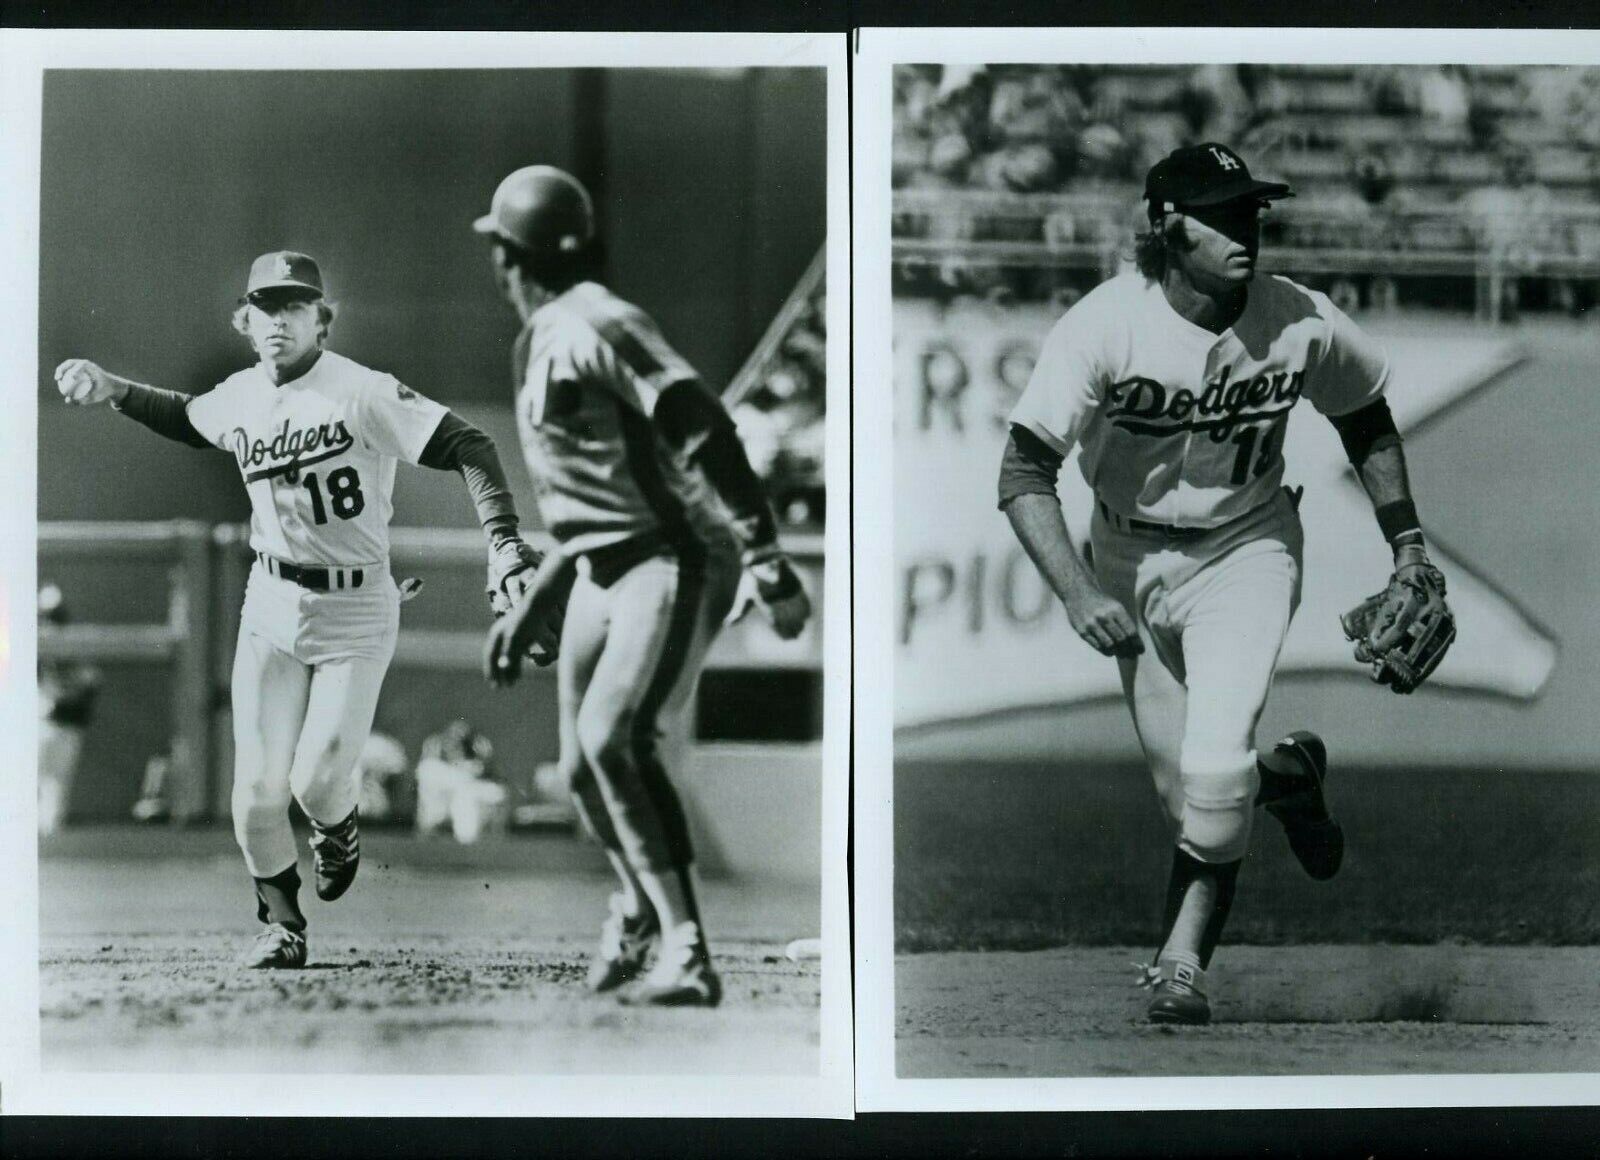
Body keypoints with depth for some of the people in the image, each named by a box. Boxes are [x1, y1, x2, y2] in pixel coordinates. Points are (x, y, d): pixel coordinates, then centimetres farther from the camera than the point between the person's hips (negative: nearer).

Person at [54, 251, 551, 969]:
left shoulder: (362, 394, -18)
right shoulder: (238, 398, 2)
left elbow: (467, 448, -22)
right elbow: (187, 420, 26)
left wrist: (503, 543, -34)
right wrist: (113, 390, 11)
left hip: (355, 612, -5)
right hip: (270, 605, 5)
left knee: (318, 780, -10)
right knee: (257, 789, 1)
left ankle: (337, 829, 28)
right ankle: (281, 923, 23)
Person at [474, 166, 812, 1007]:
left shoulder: (594, 326, -12)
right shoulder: (540, 346, 19)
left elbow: (702, 432, -23)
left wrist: (765, 559, -32)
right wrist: (526, 614, 29)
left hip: (675, 561, -9)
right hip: (601, 576, 9)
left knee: (613, 741, -25)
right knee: (582, 770, 10)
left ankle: (684, 953, -25)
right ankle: (639, 906, 37)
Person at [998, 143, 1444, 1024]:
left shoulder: (1301, 323, -17)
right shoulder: (1105, 325, -24)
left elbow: (1366, 422, 4)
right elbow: (1024, 473, -24)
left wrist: (1407, 546, 3)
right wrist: (1078, 594, -36)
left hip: (1246, 553, -1)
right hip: (1130, 556, 1)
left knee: (1214, 766, -21)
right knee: (1185, 793, 7)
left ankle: (1183, 959, -2)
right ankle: (1286, 776, 41)